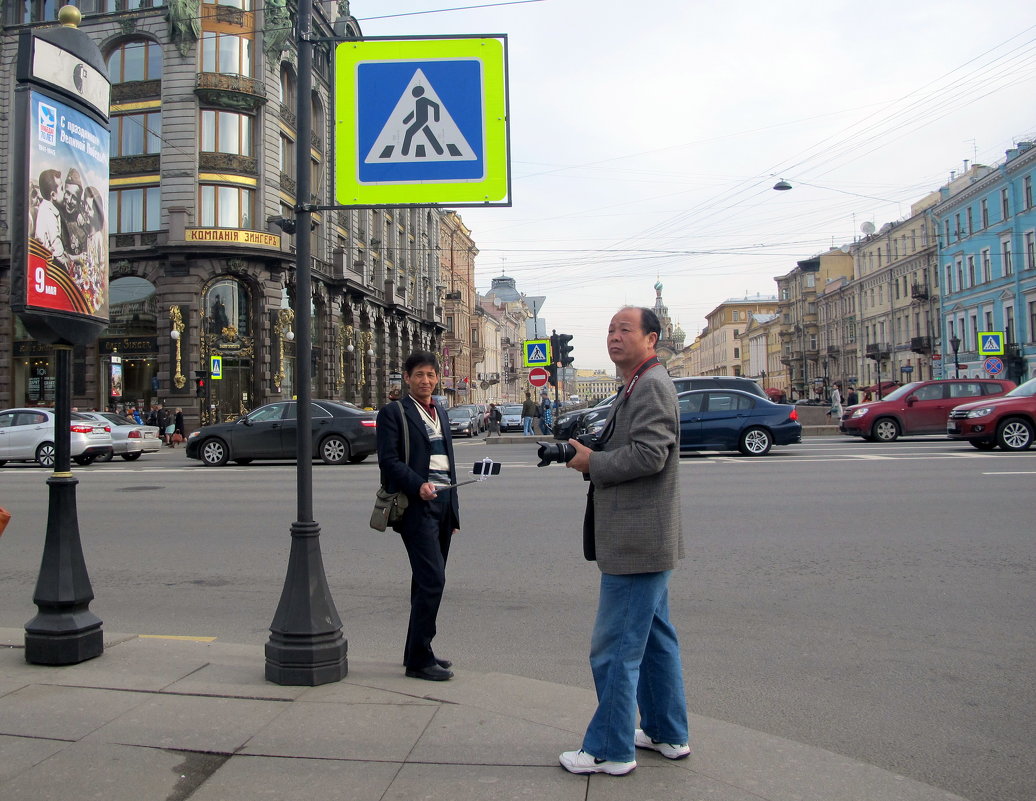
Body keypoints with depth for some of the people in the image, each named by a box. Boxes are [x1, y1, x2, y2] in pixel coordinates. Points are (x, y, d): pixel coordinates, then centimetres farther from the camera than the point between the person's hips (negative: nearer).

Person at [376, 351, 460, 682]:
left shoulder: (441, 413, 20)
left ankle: (417, 651, 22)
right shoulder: (393, 413, -2)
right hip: (416, 504, -7)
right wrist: (418, 485, -24)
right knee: (432, 579, -12)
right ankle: (419, 659, -3)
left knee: (428, 581, 12)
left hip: (443, 502, 8)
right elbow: (389, 460, -11)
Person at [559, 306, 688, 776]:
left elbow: (648, 455, -26)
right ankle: (668, 733, 31)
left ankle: (610, 750, 10)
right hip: (645, 540, 11)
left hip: (636, 541, -11)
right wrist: (589, 452, 7)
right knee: (654, 638, 18)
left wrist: (592, 463, -15)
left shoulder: (651, 386, -16)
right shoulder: (639, 386, 18)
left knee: (615, 649, -2)